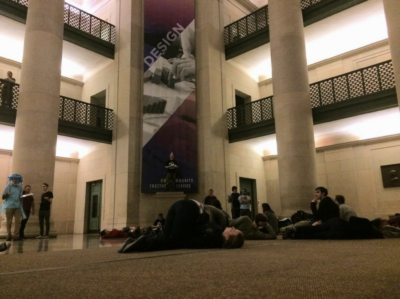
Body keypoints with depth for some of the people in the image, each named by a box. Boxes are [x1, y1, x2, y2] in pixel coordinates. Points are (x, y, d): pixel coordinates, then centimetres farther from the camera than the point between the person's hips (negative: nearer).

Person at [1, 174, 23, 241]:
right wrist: (7, 194, -22)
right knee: (9, 222, 2)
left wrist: (21, 209, 14)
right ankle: (9, 236, 11)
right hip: (9, 207, -3)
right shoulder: (8, 187, 2)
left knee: (18, 221, -6)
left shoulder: (20, 188, 12)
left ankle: (16, 236, -3)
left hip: (17, 207, 3)